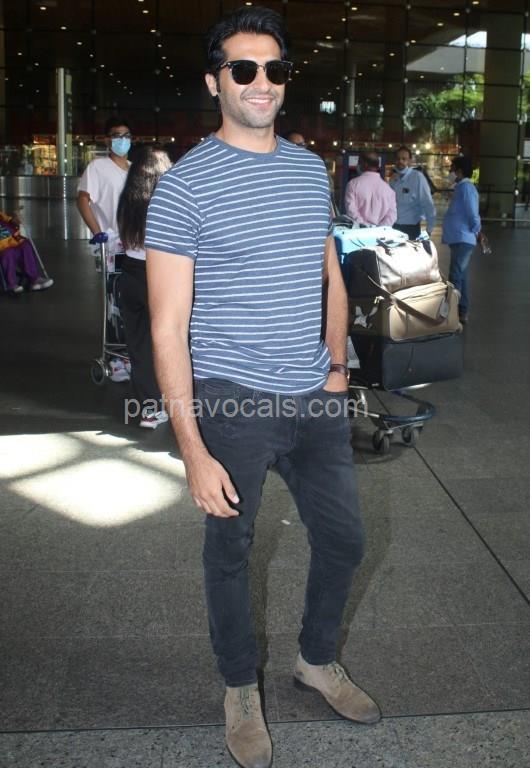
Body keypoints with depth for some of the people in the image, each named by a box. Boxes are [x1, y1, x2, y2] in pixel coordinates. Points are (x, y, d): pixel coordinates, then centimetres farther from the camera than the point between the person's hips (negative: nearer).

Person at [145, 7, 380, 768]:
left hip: (315, 399, 6)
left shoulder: (311, 169, 8)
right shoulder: (185, 185, -10)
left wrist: (337, 367, 11)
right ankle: (241, 690, 37)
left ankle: (318, 660, 43)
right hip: (231, 403, -5)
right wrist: (194, 452, -17)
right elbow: (168, 329, -14)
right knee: (230, 552, 12)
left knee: (343, 541, 16)